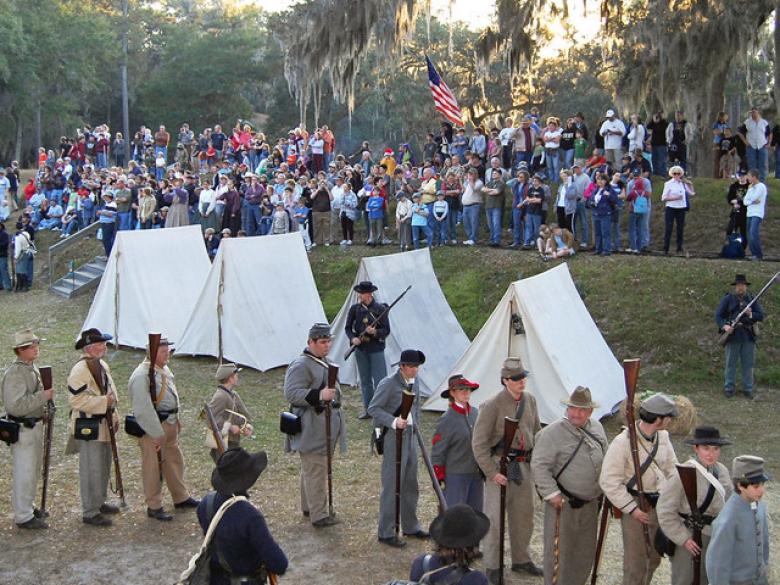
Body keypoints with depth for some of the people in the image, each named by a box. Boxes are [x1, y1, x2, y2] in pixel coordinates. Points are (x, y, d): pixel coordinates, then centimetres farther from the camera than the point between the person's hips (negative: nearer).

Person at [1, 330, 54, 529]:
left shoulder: (33, 368, 9)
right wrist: (43, 396, -27)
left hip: (36, 425, 9)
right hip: (22, 429, -9)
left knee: (34, 469, 20)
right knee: (24, 473, -2)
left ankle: (28, 506, 35)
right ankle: (23, 517, 7)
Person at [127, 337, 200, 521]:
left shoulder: (164, 369, 7)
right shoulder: (141, 375, -23)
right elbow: (143, 409, -26)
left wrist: (176, 419, 20)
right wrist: (157, 434, -23)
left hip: (169, 423, 9)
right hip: (152, 426, -9)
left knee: (175, 460, 20)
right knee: (153, 466, 3)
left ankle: (181, 498, 35)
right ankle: (154, 507, 16)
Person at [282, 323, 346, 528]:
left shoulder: (325, 362, 14)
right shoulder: (301, 365, -18)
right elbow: (291, 393, -26)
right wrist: (319, 395, -33)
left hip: (327, 425, 10)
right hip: (312, 427, -10)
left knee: (311, 469, 20)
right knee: (316, 470, -5)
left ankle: (308, 506, 32)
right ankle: (319, 515, 1)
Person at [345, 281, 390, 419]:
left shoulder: (380, 309, -9)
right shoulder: (355, 308, 0)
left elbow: (386, 330, -7)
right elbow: (348, 327, 7)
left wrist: (375, 332, -26)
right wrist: (353, 338, -11)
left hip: (376, 349, -4)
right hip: (361, 349, 4)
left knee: (380, 380, -5)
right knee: (365, 380, 12)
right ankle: (368, 409, 21)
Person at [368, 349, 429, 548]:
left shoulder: (415, 382, 7)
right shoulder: (388, 384, -16)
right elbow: (373, 408, -14)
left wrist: (415, 425, 13)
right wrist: (394, 421, -25)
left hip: (410, 435, 8)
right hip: (393, 436, -8)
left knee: (411, 484, 16)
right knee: (392, 485, -3)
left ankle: (410, 527, 30)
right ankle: (386, 532, 7)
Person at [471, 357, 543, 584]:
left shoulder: (530, 400, 3)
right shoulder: (492, 406, -16)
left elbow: (537, 433, 16)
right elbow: (479, 443, -14)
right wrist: (492, 473, -16)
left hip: (524, 465, 6)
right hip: (500, 465, -6)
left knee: (524, 514, 17)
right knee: (494, 517, 1)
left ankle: (521, 560, 34)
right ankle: (492, 567, 14)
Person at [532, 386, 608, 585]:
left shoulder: (597, 428, 6)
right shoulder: (552, 432, -16)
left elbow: (605, 460, 19)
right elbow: (539, 466, -18)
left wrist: (604, 490, 16)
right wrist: (552, 494, -21)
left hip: (590, 502, 7)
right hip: (564, 503, -7)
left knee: (586, 551, 17)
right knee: (560, 550, 1)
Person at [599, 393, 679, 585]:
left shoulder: (663, 436, 2)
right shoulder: (623, 443, -19)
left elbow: (672, 469, 13)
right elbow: (609, 482, -18)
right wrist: (631, 509, -18)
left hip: (660, 504, 7)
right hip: (636, 507, -6)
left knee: (655, 557, 19)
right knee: (636, 561, 1)